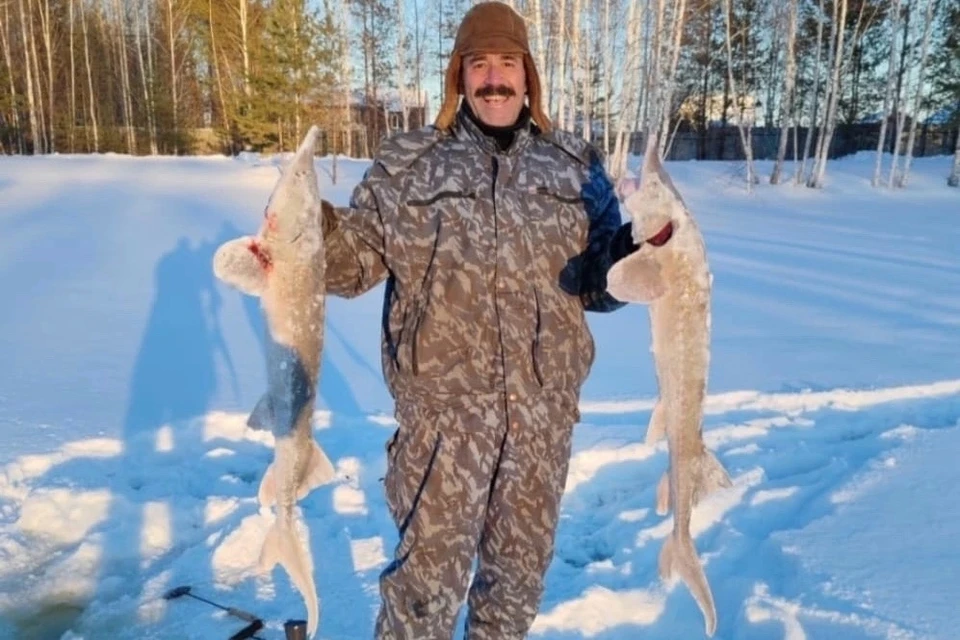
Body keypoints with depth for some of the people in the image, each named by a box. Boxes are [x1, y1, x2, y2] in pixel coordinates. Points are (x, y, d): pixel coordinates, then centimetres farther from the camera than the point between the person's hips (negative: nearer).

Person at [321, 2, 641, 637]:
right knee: (429, 565, 6)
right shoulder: (407, 162, 0)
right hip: (442, 403, -3)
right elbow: (357, 259, -1)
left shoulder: (576, 165, 6)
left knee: (523, 564, 21)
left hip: (545, 405, 3)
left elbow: (600, 281, 5)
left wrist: (639, 250, -16)